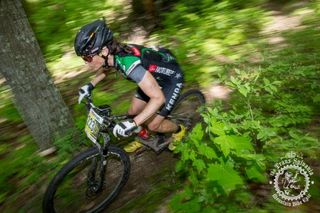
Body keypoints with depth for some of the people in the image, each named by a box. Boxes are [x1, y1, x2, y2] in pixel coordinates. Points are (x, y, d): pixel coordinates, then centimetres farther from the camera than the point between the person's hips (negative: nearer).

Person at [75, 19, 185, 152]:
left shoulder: (128, 62, -40)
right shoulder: (112, 54, -15)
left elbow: (158, 98, -39)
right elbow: (105, 68, 13)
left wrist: (132, 124, -42)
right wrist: (90, 85, 5)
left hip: (171, 78, -7)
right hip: (154, 76, 7)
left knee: (153, 125, -5)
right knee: (132, 113, 9)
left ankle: (179, 131, 25)